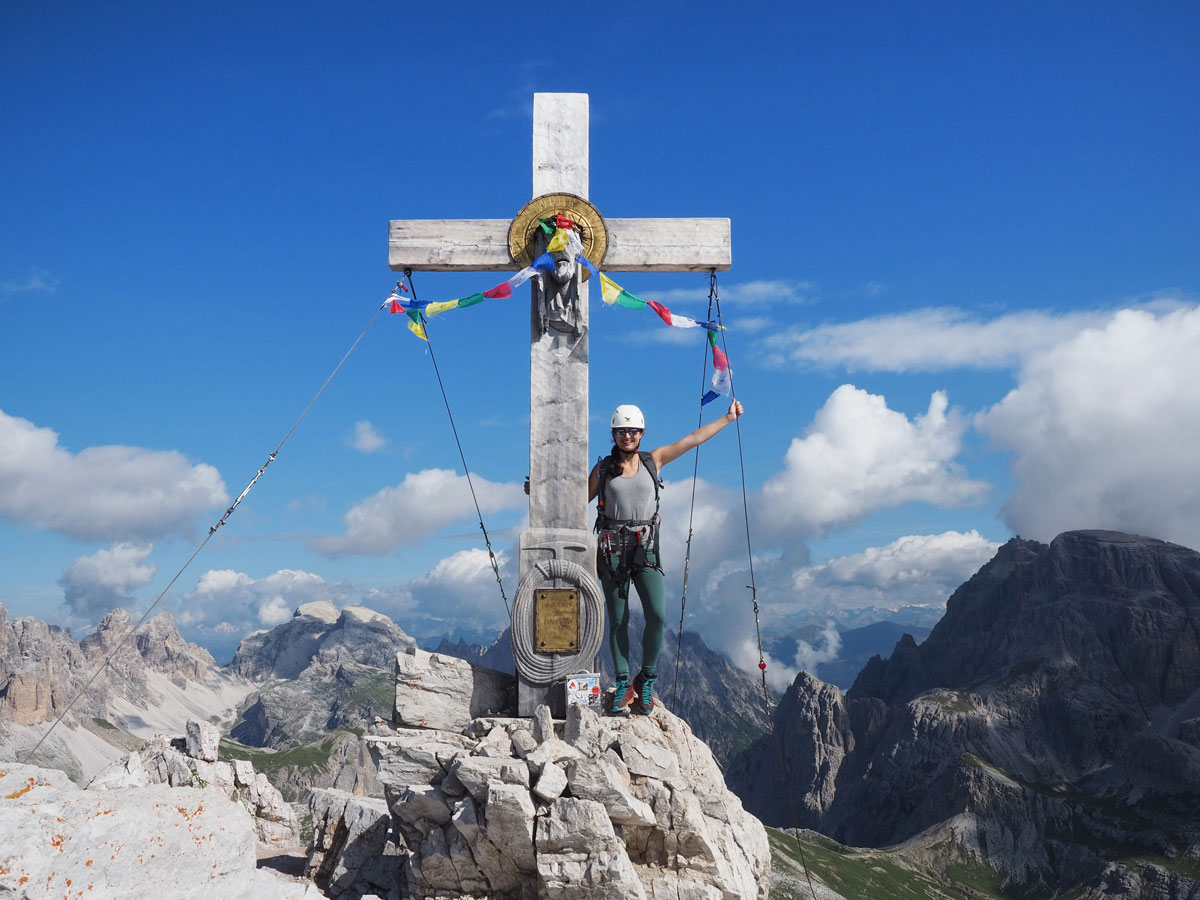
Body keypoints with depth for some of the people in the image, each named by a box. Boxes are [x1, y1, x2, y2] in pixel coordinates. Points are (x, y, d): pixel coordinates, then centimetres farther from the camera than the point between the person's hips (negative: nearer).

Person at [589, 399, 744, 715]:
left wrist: (728, 418, 15)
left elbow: (694, 439, 12)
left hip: (646, 548, 0)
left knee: (657, 616, -13)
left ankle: (646, 679, 7)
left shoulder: (653, 460, 9)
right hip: (612, 549, 0)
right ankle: (623, 683, 16)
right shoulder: (603, 469, 8)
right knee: (618, 620, 1)